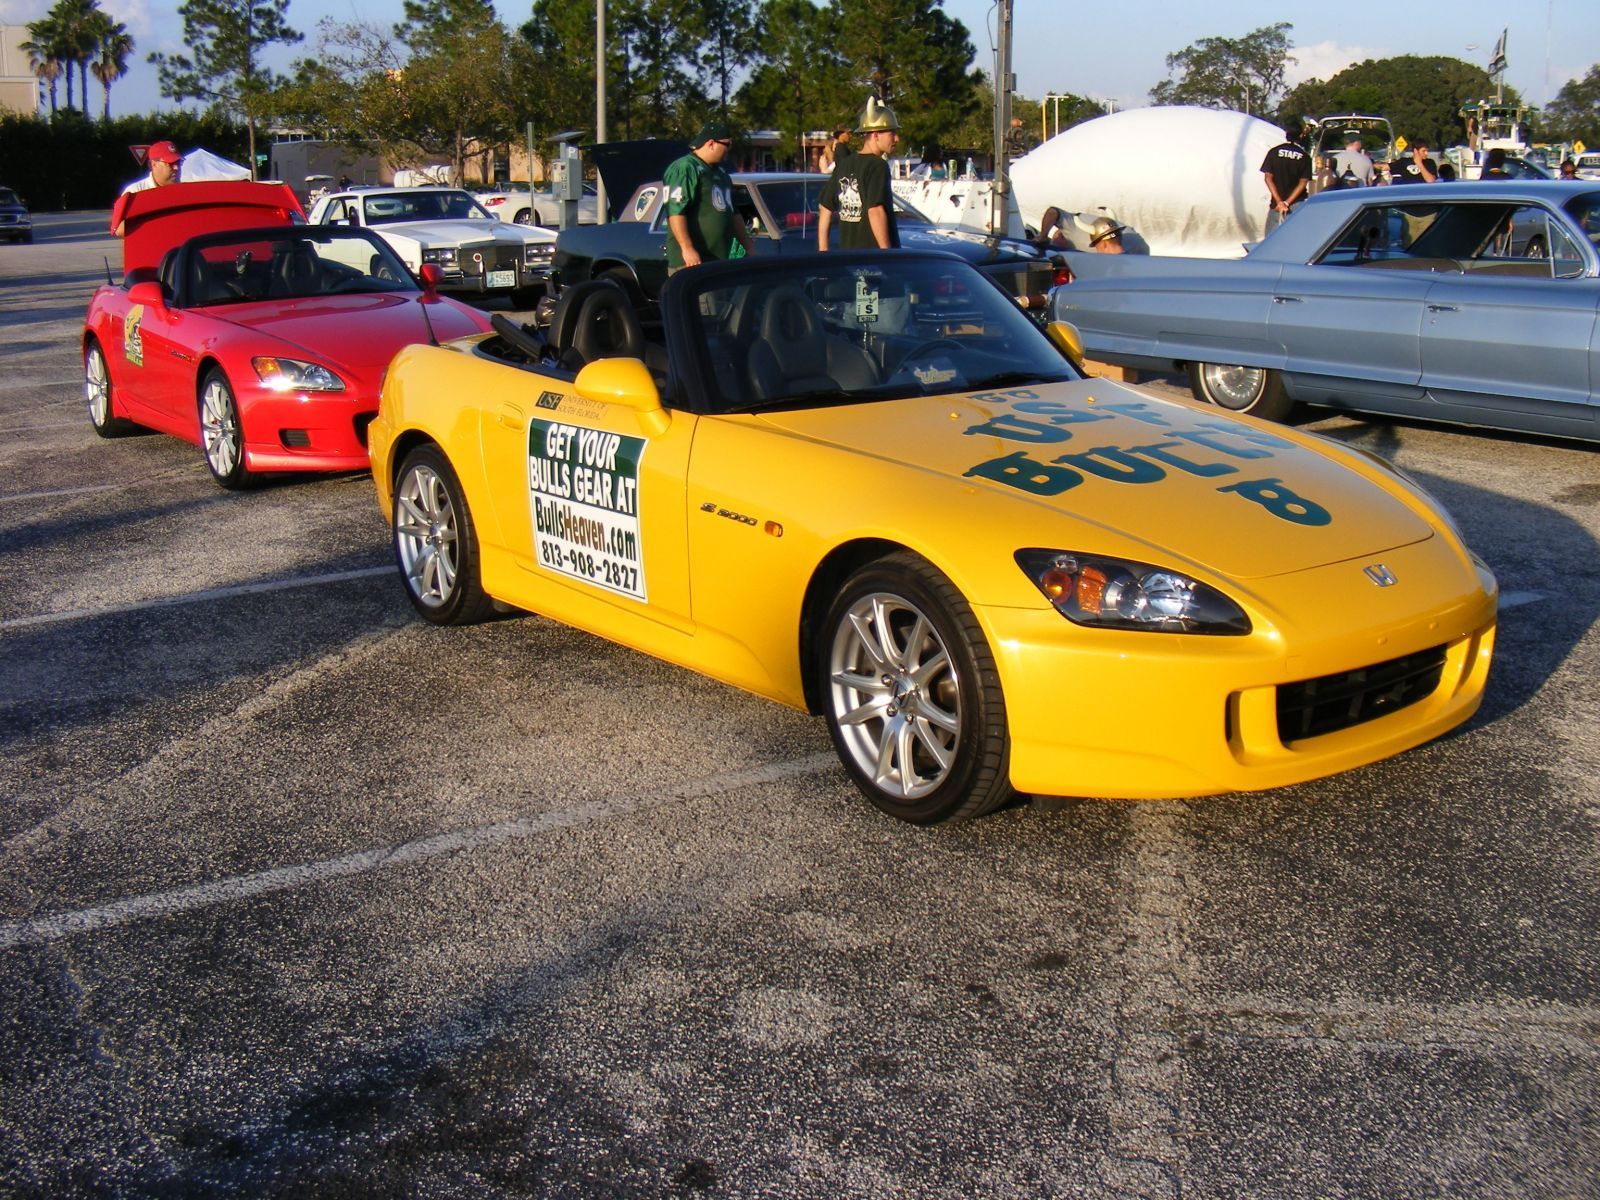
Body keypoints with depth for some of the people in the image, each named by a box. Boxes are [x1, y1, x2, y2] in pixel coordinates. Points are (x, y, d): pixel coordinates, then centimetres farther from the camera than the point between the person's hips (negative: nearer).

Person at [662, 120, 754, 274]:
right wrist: (687, 248, -27)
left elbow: (734, 214, 31)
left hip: (719, 262, 10)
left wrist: (749, 247, 27)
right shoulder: (684, 169, -9)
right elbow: (675, 212, -19)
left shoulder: (720, 173, 23)